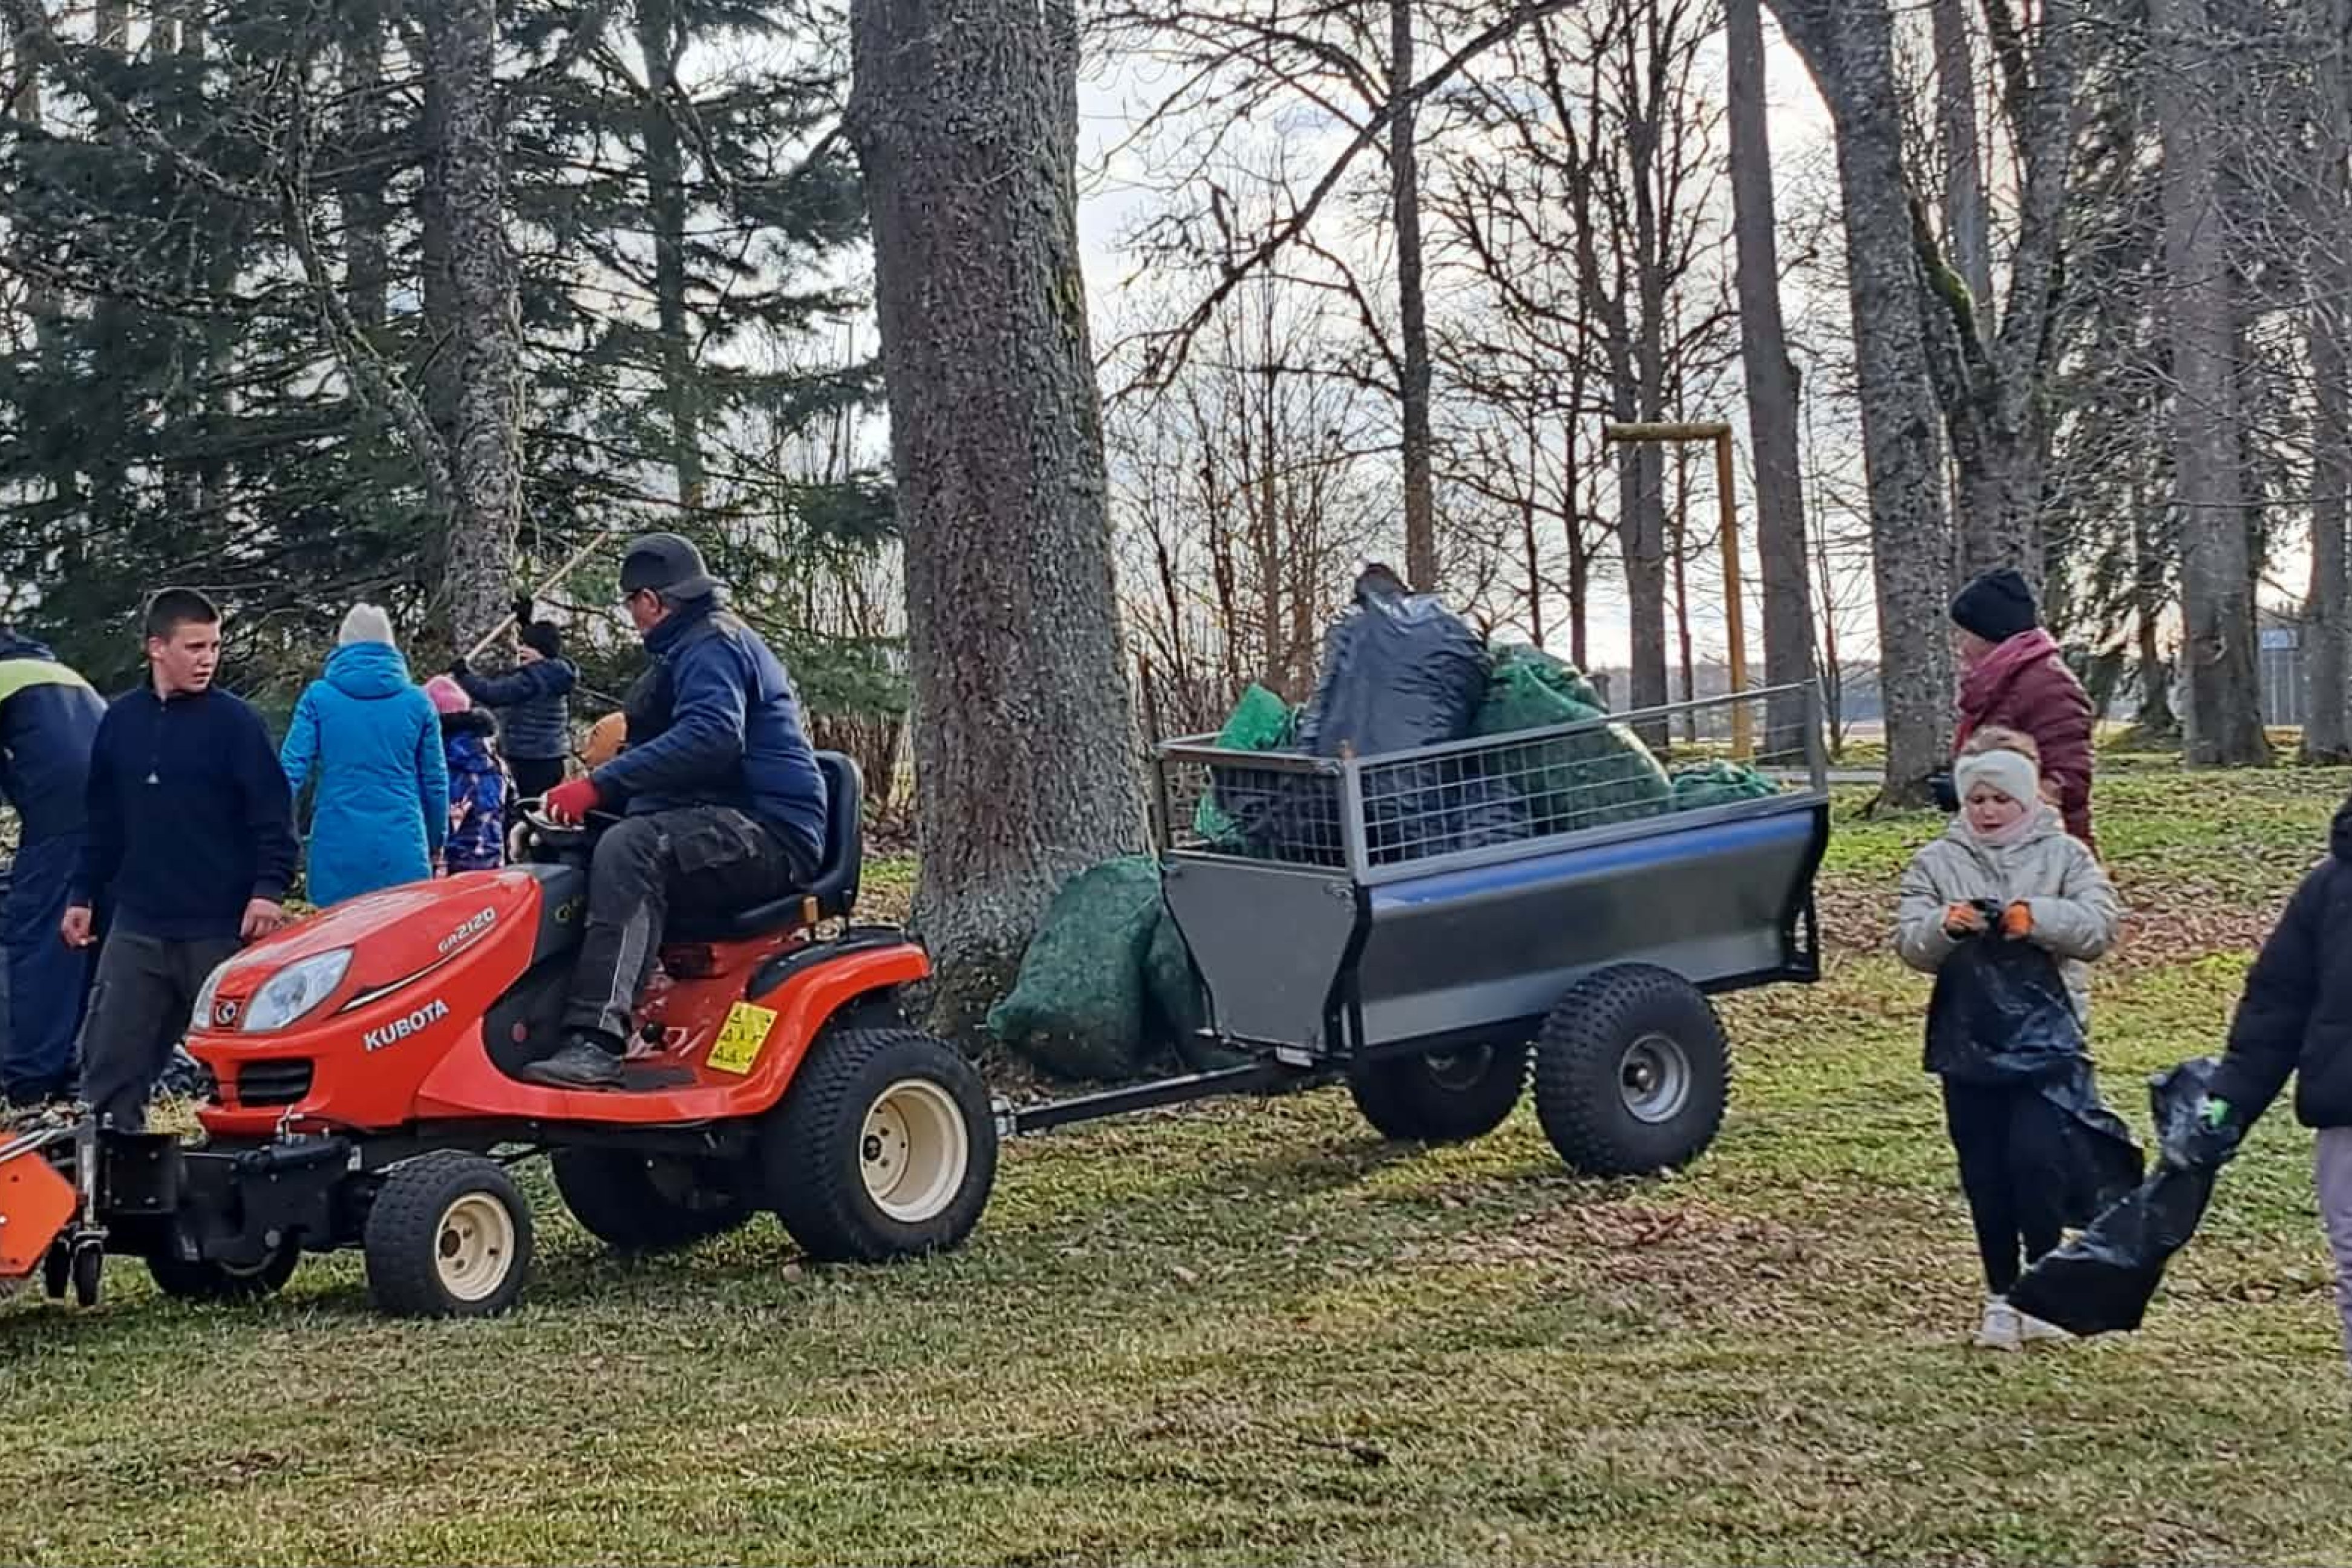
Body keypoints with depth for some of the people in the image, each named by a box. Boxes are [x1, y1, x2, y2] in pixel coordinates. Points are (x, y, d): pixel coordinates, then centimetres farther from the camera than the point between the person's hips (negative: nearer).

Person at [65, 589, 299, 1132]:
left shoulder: (235, 722, -4)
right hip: (138, 928, 4)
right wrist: (83, 894, 16)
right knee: (109, 1060, 3)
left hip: (223, 929, -4)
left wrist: (269, 889, -19)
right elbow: (104, 821, 16)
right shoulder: (121, 720, 8)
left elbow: (273, 815, -8)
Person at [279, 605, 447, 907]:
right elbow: (434, 780, 10)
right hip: (401, 847, 0)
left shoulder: (319, 697, 0)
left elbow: (292, 770, -3)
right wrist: (436, 839, 23)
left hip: (338, 846, 0)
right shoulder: (417, 702, 4)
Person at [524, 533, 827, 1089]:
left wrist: (600, 785, -29)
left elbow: (712, 737, -26)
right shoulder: (695, 646, 26)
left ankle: (595, 1041, -44)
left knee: (629, 849, -33)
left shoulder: (712, 645, -8)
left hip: (771, 836, -11)